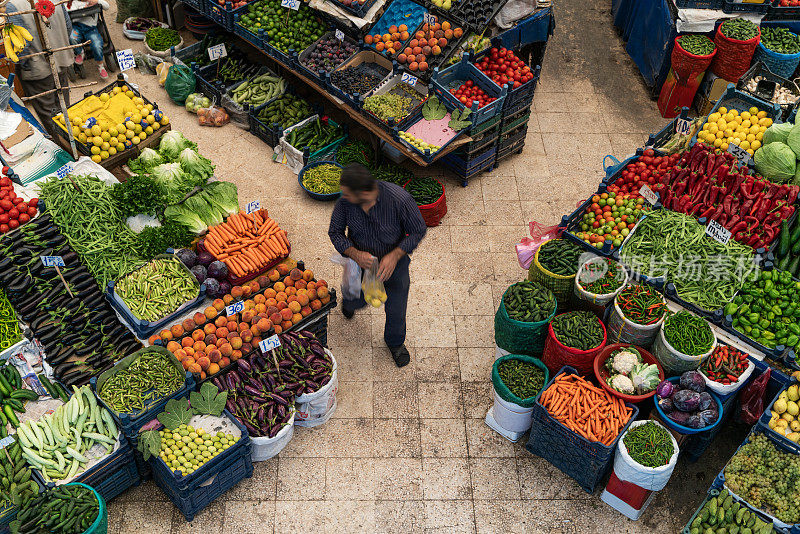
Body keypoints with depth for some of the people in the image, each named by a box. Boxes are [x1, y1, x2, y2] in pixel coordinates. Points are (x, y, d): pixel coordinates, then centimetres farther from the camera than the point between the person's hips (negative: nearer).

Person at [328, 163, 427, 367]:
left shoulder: (399, 199, -33)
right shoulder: (345, 202, -25)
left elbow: (418, 230, -18)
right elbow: (335, 232, -10)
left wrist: (394, 256, -30)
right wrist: (355, 254, -29)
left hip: (394, 262, -1)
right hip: (360, 259, 1)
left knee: (396, 310, 14)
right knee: (357, 301, 23)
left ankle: (395, 342, 48)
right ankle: (349, 302, 64)